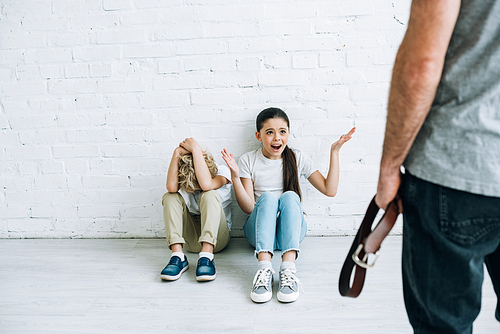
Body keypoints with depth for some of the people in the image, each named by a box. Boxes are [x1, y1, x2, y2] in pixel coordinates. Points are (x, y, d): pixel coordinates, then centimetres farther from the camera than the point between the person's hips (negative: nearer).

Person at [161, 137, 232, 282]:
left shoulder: (221, 171, -11)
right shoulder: (182, 175, -3)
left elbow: (206, 184, -35)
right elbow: (171, 187, -27)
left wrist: (195, 150, -29)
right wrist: (177, 154, -26)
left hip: (217, 236, -3)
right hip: (191, 240, 3)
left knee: (209, 195, -30)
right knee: (171, 197, -20)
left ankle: (206, 257, -42)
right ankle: (177, 256, -32)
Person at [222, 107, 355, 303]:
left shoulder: (298, 159, 8)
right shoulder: (248, 161, 4)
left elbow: (329, 190, 2)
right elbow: (248, 208, -4)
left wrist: (334, 151, 0)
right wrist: (235, 177, -18)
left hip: (291, 230, 1)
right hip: (259, 231, -1)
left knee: (290, 196, -30)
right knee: (267, 197, -31)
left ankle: (288, 268, -47)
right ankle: (264, 268, -49)